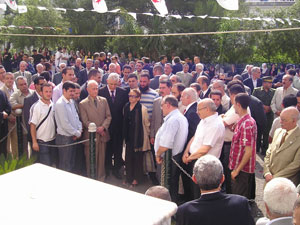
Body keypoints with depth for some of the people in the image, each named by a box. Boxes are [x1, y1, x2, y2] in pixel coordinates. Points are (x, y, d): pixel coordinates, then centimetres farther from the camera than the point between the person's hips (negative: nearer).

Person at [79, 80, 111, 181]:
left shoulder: (104, 100, 8)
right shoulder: (83, 104, -4)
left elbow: (108, 116, 6)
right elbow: (85, 121, -7)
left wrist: (103, 127, -10)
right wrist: (97, 130, -12)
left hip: (103, 135, 4)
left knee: (102, 159, 11)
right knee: (91, 161, 5)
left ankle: (101, 179, 23)